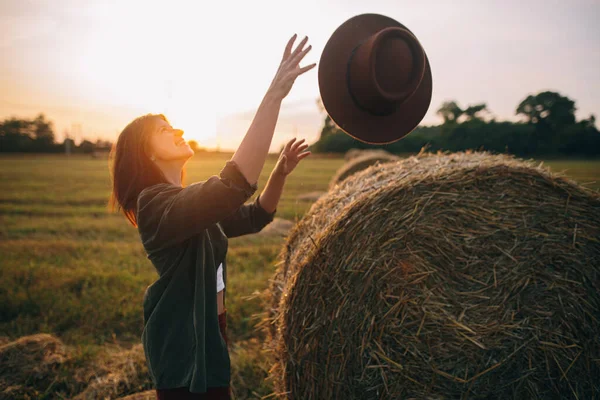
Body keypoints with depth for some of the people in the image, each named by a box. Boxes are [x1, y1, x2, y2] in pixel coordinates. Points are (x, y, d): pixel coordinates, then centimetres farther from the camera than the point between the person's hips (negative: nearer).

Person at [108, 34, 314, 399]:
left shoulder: (192, 204, 10)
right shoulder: (156, 204, -21)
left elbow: (256, 215, 10)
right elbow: (234, 185, -38)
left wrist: (281, 171, -9)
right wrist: (275, 94, -38)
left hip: (206, 338, 9)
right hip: (184, 348, -9)